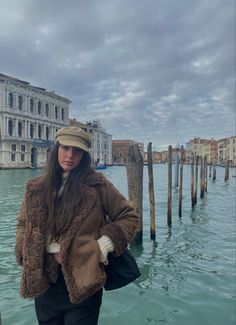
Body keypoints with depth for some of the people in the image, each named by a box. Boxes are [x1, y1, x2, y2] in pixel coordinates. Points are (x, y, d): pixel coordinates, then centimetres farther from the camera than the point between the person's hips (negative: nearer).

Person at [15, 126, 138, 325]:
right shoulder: (36, 188, 4)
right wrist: (27, 253, 1)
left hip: (83, 280, -3)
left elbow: (128, 216, -1)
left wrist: (106, 242, -13)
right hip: (43, 279, 4)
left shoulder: (97, 184, -7)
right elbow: (23, 224, 17)